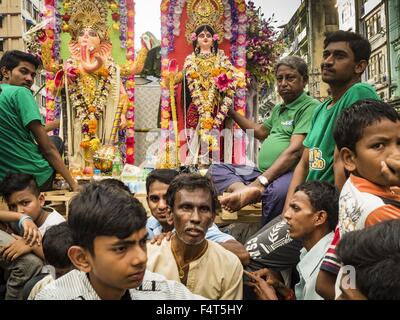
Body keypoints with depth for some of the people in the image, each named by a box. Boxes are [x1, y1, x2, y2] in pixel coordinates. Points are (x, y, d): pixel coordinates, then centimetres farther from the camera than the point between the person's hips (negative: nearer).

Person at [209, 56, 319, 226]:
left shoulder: (310, 107, -7)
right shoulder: (278, 109, 23)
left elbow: (295, 151, -18)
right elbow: (260, 132, 41)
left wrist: (261, 181, -25)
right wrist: (231, 112, 38)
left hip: (290, 173, -9)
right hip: (262, 172, 10)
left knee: (276, 192, -43)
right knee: (216, 169, -4)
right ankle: (244, 190, -36)